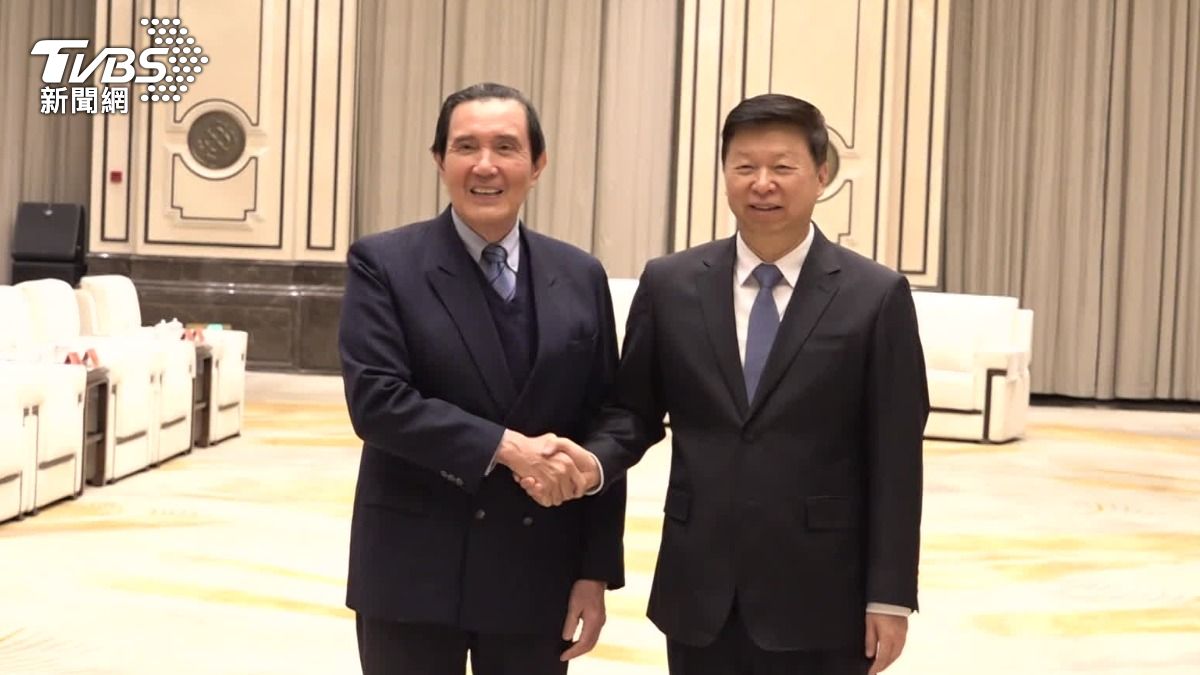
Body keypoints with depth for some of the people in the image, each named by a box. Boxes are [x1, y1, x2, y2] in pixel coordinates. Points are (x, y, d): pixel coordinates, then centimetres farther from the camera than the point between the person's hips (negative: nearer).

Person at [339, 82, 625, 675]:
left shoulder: (580, 277, 5)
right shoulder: (384, 264, -3)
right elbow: (376, 400, -14)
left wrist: (596, 572, 1)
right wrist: (505, 447, -20)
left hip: (538, 573, 3)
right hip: (414, 573, -2)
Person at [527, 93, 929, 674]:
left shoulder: (876, 296, -3)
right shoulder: (669, 284, 4)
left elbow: (894, 460, -4)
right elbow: (633, 410, 9)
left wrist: (890, 596, -5)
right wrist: (594, 461, -13)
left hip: (819, 598, -2)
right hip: (698, 591, 2)